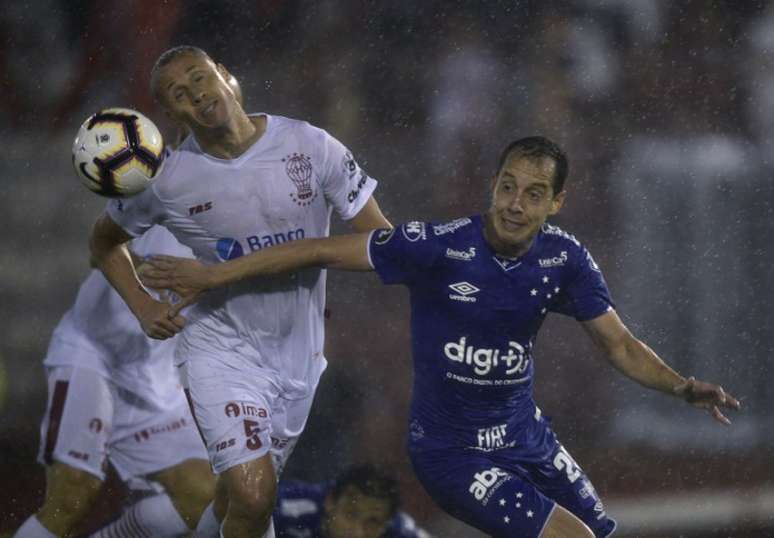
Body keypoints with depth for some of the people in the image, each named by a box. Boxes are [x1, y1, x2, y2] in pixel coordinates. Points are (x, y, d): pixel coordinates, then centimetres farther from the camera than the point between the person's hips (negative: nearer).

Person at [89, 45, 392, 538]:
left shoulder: (309, 146, -10)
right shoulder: (168, 179, -9)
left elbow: (380, 238, -4)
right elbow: (105, 241, 10)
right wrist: (143, 307, -5)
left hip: (299, 355, 2)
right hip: (222, 352, -2)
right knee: (252, 496, -19)